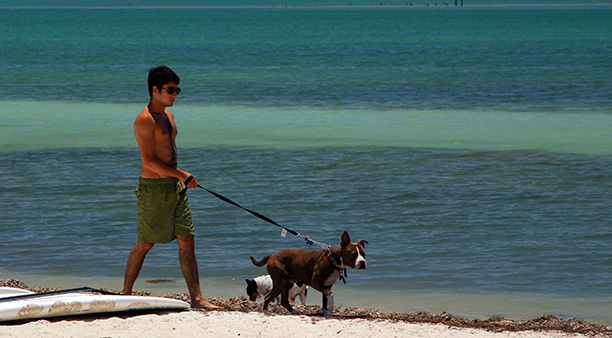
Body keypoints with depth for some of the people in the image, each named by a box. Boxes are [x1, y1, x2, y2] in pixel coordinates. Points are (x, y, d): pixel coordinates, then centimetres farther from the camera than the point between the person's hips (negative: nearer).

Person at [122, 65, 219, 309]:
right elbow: (148, 161, -20)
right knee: (145, 243, 2)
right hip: (153, 187, -8)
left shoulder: (168, 116, 14)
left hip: (174, 186, 8)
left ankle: (196, 298, 2)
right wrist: (182, 175, -18)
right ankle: (125, 294, 16)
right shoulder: (145, 119, -14)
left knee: (186, 240, 2)